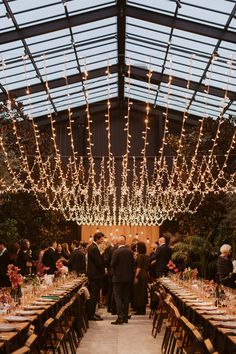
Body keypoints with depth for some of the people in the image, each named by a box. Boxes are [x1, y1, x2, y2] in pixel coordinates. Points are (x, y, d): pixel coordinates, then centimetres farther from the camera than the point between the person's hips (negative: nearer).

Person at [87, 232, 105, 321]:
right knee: (94, 295, -5)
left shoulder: (92, 247, 14)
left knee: (93, 295, 15)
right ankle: (91, 315, -1)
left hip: (92, 274, 10)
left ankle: (91, 313, 22)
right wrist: (103, 271, -6)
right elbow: (99, 262, -19)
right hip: (95, 274, -10)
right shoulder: (94, 248, -19)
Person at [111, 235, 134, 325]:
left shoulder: (116, 252, -14)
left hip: (118, 277, -5)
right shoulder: (130, 251, 0)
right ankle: (125, 317, 16)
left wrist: (114, 272, 7)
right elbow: (133, 263, 4)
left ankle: (120, 317, -8)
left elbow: (112, 264, -13)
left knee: (118, 297, 0)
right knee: (126, 297, 11)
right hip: (128, 277, 5)